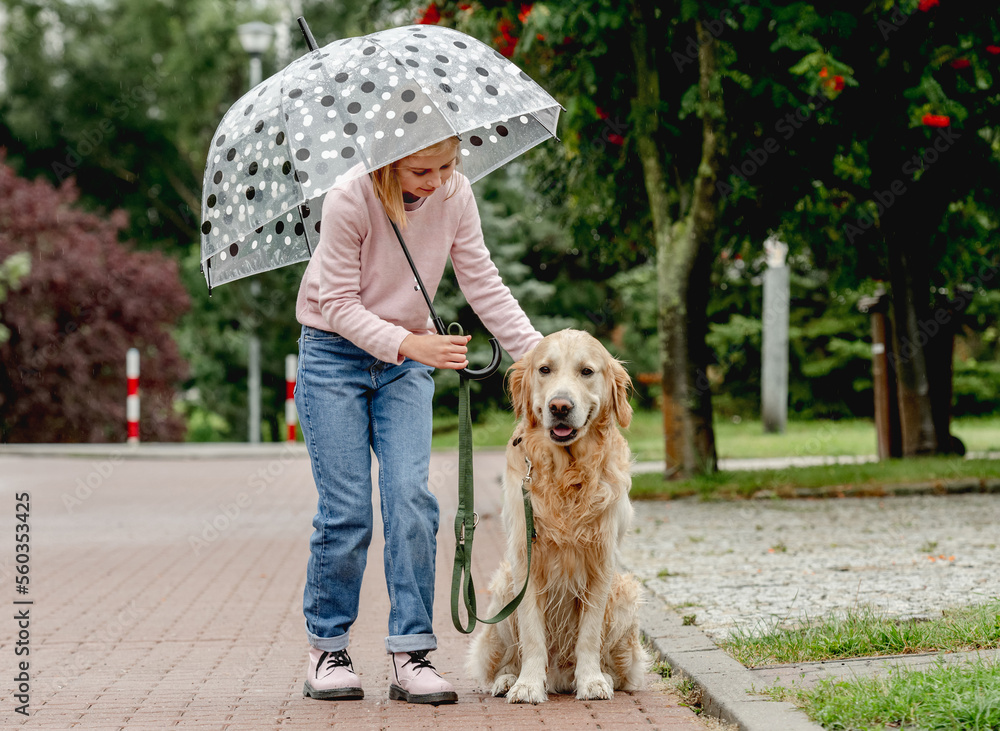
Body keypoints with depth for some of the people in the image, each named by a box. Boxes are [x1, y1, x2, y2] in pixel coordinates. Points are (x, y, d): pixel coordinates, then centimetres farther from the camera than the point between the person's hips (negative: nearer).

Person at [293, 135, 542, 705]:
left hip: (407, 361, 3)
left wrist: (535, 350, -12)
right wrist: (411, 344, -30)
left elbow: (483, 283, -2)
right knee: (347, 509, -7)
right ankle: (328, 650, 8)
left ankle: (411, 656, -6)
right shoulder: (351, 199, -21)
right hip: (335, 358, -3)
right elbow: (340, 305, -18)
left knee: (412, 498, -11)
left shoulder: (456, 195, -9)